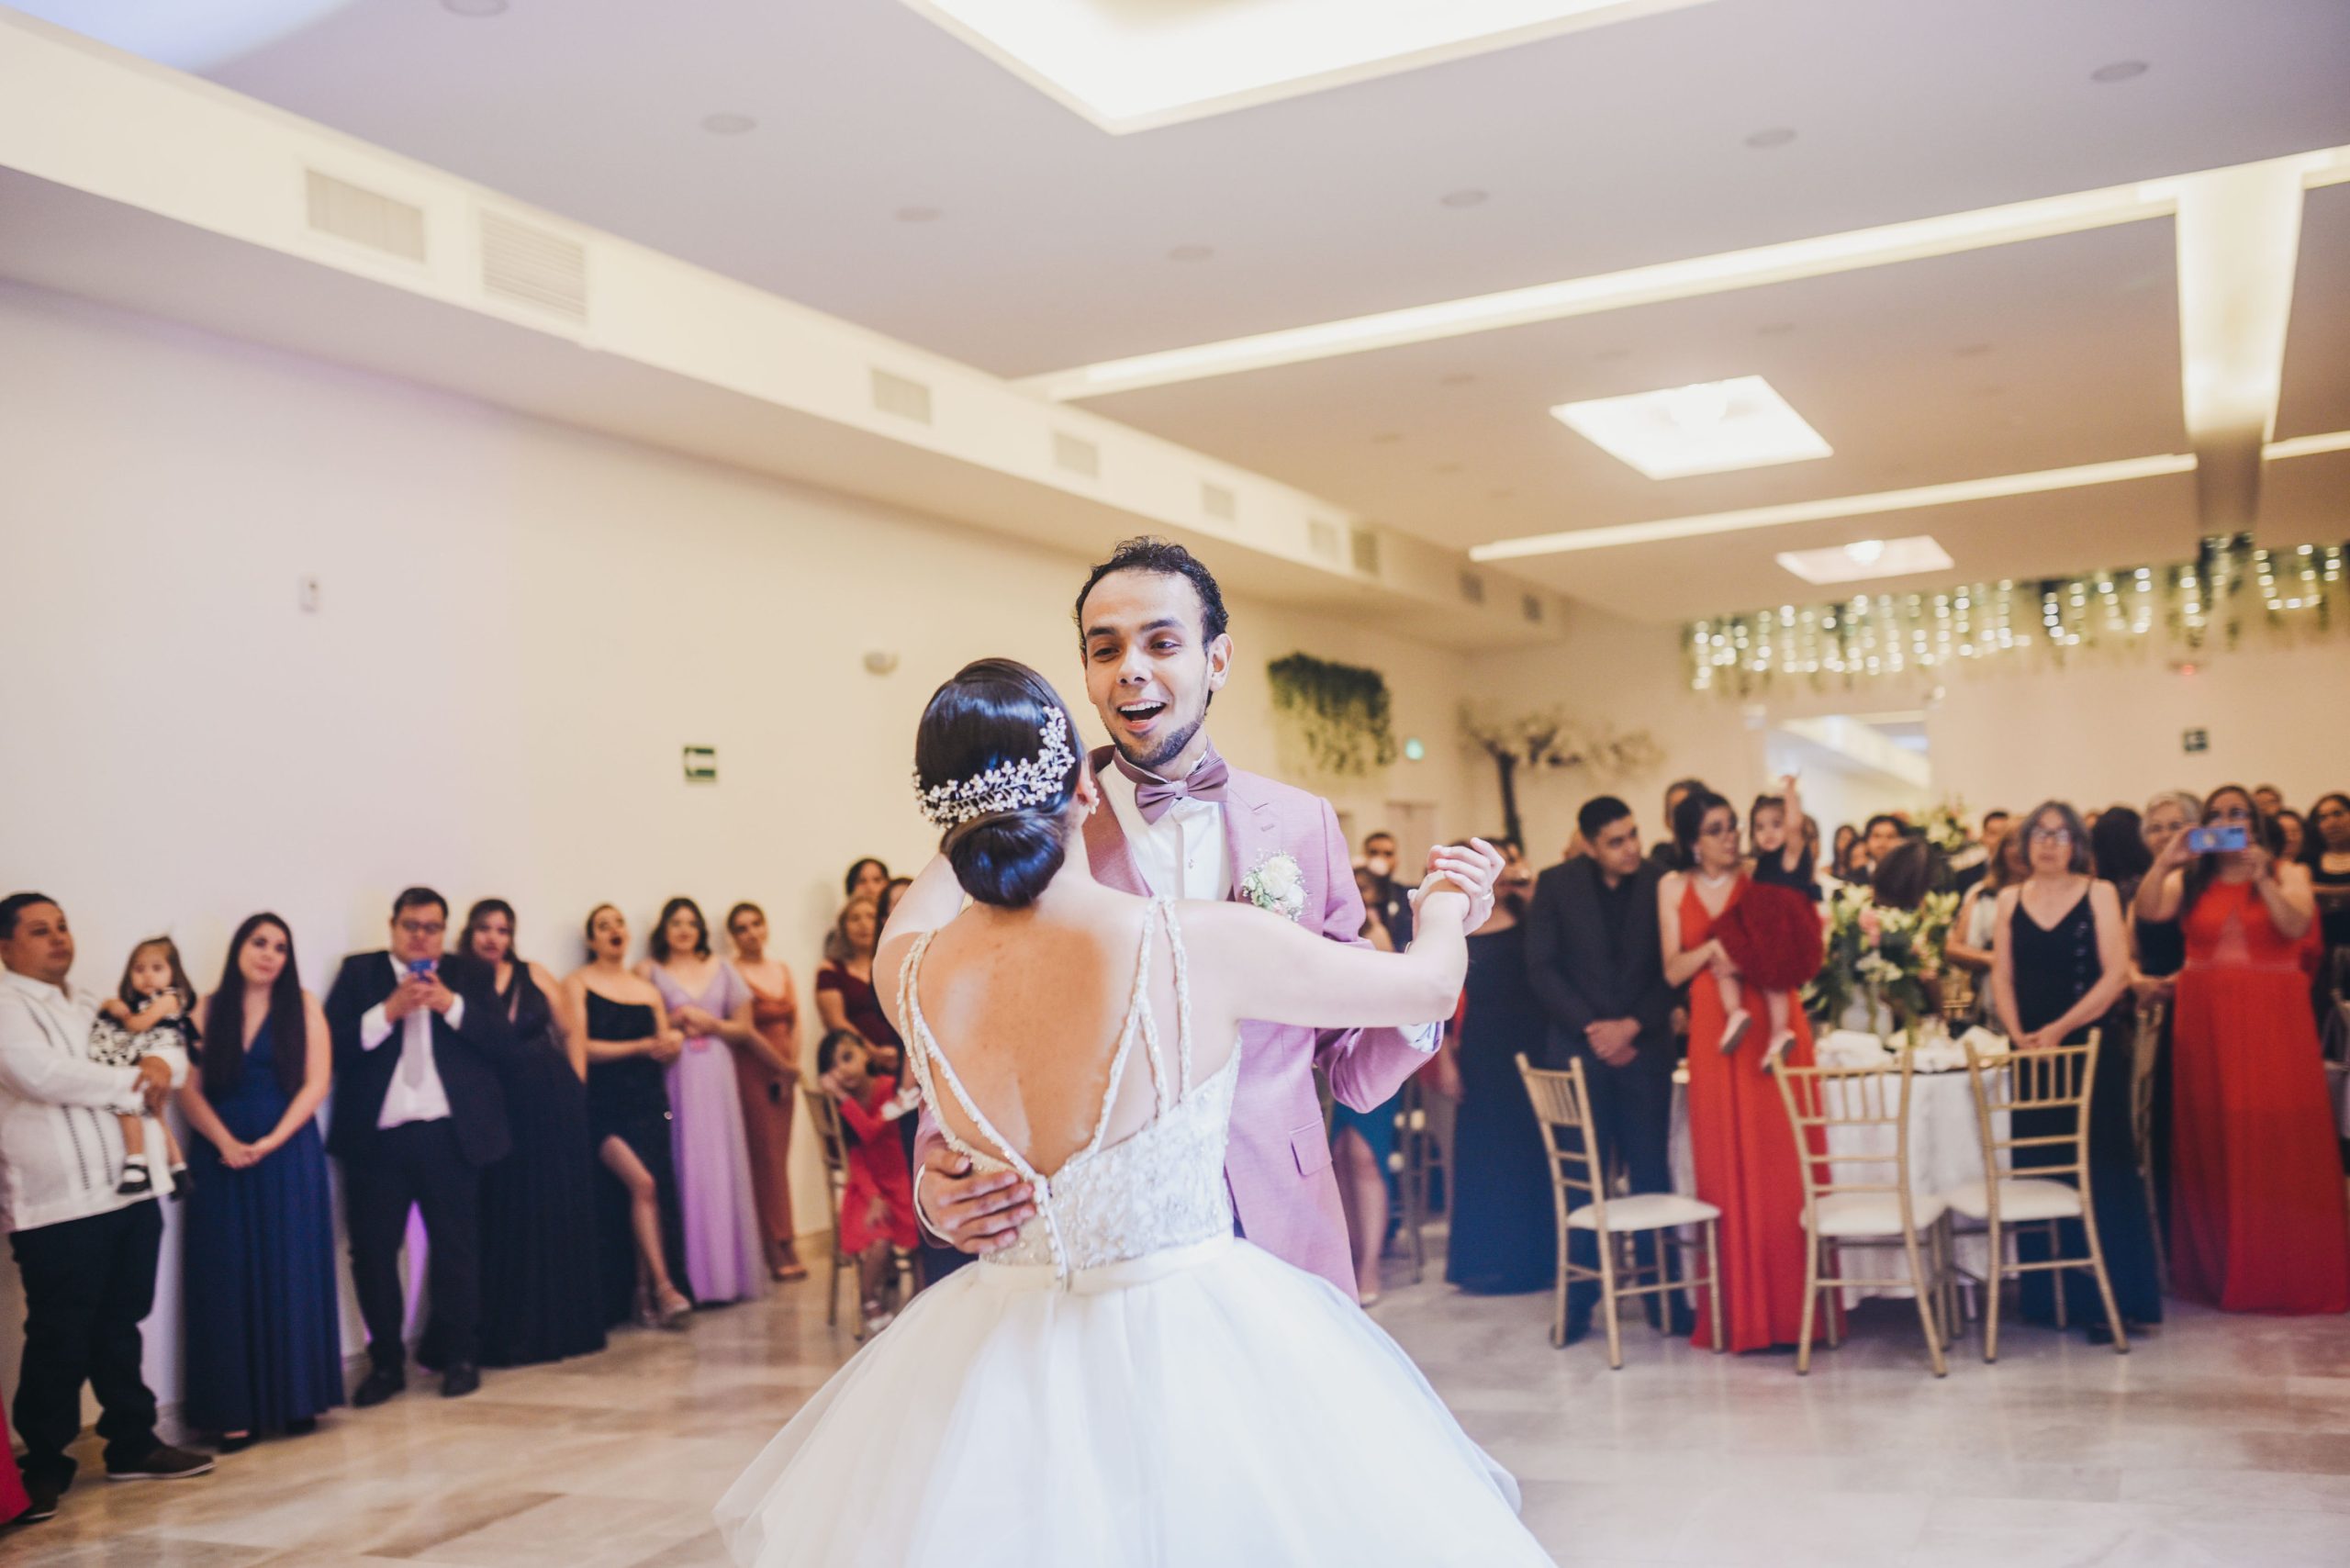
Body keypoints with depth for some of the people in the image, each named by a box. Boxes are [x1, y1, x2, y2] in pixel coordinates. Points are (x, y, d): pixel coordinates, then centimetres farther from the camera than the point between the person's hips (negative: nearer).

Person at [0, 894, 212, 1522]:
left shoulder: (89, 1005, 19)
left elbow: (176, 1058, 20)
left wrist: (161, 1065, -4)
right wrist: (131, 1084, -8)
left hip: (129, 1193, 7)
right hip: (57, 1208, -7)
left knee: (121, 1328, 14)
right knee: (60, 1341, 0)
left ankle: (132, 1444, 24)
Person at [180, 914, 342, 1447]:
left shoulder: (304, 1007, 2)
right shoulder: (205, 1011, 5)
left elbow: (316, 1083, -4)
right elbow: (188, 1089, -2)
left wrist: (271, 1141, -14)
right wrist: (226, 1143, -16)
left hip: (289, 1156, -1)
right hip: (223, 1159, 1)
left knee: (292, 1274, 1)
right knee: (228, 1278, 0)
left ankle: (298, 1399, 8)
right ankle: (237, 1409, 2)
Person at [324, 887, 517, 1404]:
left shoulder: (466, 974, 10)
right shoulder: (358, 972, 8)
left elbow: (503, 1043, 0)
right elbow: (333, 1046, -3)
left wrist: (450, 1004, -11)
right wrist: (387, 1012, -15)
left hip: (448, 1135, 0)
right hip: (377, 1138, 0)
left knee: (456, 1249, 4)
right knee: (372, 1252, 2)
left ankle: (460, 1356, 16)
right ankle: (386, 1362, 15)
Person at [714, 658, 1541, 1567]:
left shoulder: (908, 974, -11)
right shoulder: (1198, 943, -21)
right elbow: (1429, 986, -4)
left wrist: (990, 810, 33)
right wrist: (1445, 904, 19)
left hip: (1006, 1356, 3)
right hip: (1196, 1344, -3)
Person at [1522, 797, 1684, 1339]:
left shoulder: (1661, 883, 0)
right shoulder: (1556, 885, 1)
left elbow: (1671, 970, 0)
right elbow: (1541, 969, -1)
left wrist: (1631, 1026, -9)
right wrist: (1592, 1027, -9)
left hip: (1643, 1046, 0)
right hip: (1577, 1047, 0)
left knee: (1652, 1172, 2)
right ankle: (1579, 1299, 8)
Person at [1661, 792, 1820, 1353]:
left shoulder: (1759, 877, 3)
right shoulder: (1673, 888, 9)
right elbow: (1673, 971, 5)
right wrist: (1713, 949, -11)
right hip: (1714, 1032, 2)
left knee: (1781, 1163, -2)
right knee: (1727, 1167, 3)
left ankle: (1791, 1304, 5)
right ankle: (1740, 1306, 12)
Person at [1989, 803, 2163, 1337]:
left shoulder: (2099, 893, 1)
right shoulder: (2009, 899, 10)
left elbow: (2116, 974, -7)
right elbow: (2002, 977, 8)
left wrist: (2059, 1029, -14)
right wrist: (2019, 1034, -8)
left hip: (2093, 1045, -3)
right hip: (2032, 1050, 3)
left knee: (2099, 1168, -4)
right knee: (2039, 1167, 3)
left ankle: (2109, 1298, -1)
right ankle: (2050, 1294, 9)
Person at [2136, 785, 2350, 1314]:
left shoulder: (2287, 875, 7)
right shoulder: (2189, 881, 10)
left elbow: (2296, 924, -11)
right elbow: (2148, 912, -8)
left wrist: (2261, 878, -23)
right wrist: (2163, 862, -20)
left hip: (2274, 1018, -1)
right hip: (2206, 1021, 2)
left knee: (2280, 1136, -5)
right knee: (2215, 1141, 3)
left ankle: (2290, 1268, 4)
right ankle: (2221, 1265, 10)